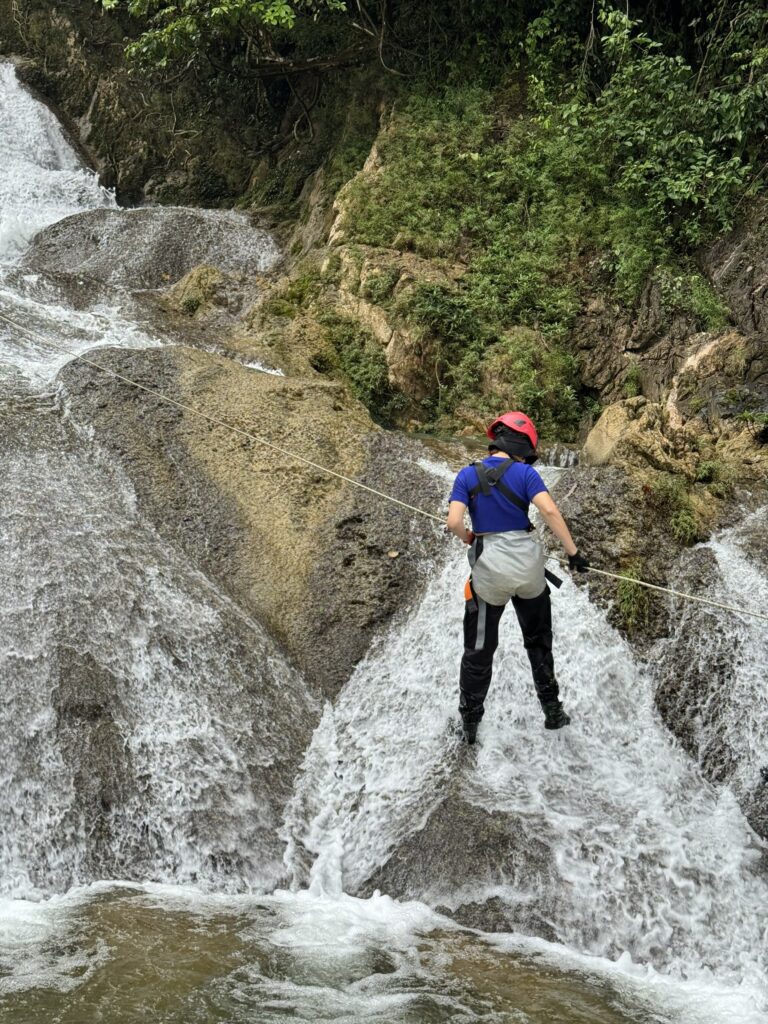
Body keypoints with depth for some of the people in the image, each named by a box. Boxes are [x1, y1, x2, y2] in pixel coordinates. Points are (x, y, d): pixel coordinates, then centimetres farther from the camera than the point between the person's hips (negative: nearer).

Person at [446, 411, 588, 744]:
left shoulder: (468, 475, -2)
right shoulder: (524, 473, -6)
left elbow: (453, 522, -12)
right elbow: (550, 511, -18)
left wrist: (470, 539, 8)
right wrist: (573, 551, -12)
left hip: (491, 568, 0)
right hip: (528, 565, 0)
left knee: (479, 649, 13)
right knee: (539, 642, 21)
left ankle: (470, 722, 19)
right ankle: (552, 711, 29)